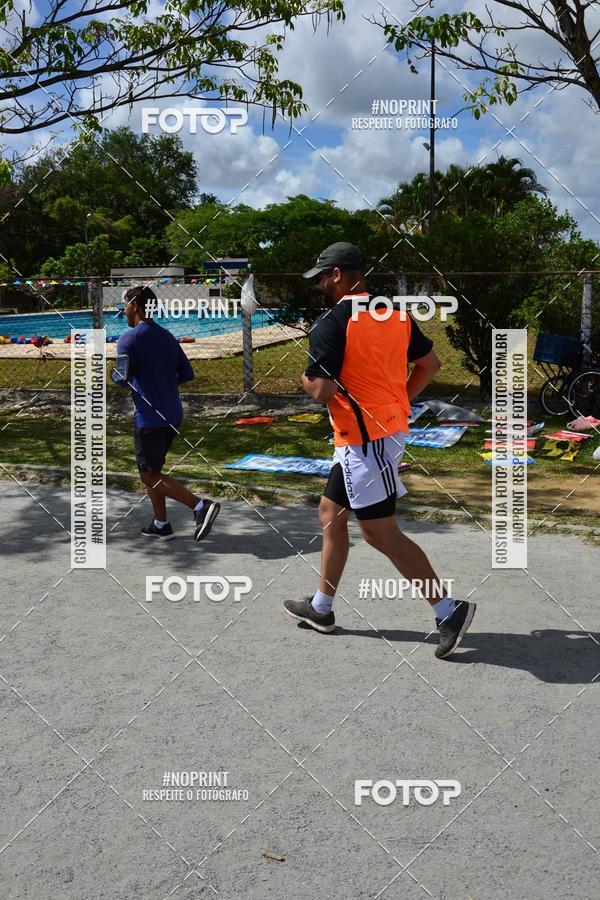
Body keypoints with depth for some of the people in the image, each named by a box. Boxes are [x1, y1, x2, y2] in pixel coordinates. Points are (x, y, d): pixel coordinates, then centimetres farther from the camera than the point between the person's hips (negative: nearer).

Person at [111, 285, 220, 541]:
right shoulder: (167, 336, 11)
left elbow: (123, 379, -16)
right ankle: (161, 525, 25)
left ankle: (201, 505, -13)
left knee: (149, 475, 1)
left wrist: (112, 373, 5)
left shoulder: (128, 339, -11)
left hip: (149, 419, -8)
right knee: (152, 470, 21)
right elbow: (187, 373, 10)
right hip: (173, 416, 8)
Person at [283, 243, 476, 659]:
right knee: (331, 513, 18)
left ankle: (450, 609, 1)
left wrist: (306, 380, 3)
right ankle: (321, 608, 28)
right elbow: (430, 363, 14)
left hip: (364, 439, -9)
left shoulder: (330, 324, -15)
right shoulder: (396, 313, 9)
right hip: (391, 428, 9)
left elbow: (322, 392, -19)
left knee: (381, 532, -3)